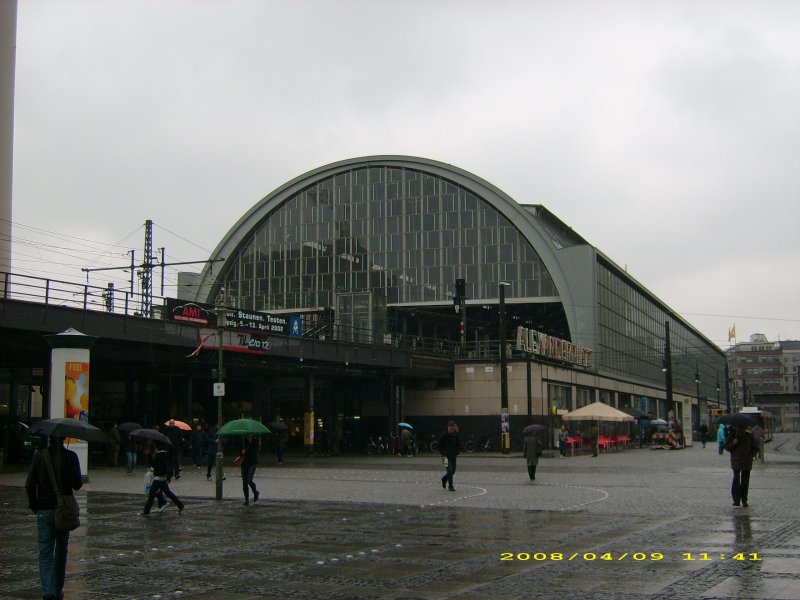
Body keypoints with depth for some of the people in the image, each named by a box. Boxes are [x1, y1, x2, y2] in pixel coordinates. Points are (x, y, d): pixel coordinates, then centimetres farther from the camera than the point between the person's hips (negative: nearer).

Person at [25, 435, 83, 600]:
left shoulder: (39, 455, -6)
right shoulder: (70, 456, -8)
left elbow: (29, 485, -6)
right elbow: (77, 484, -9)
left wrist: (34, 504, 7)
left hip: (44, 510, 0)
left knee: (45, 552, 2)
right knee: (61, 551, 14)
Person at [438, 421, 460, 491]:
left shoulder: (455, 435, 4)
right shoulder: (443, 435, -7)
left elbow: (459, 444, 8)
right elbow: (440, 446, -6)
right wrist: (443, 454, -14)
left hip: (453, 456, 5)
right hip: (446, 456, -5)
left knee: (453, 471, 11)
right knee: (450, 470, -13)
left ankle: (444, 479, 39)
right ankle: (450, 486, -4)